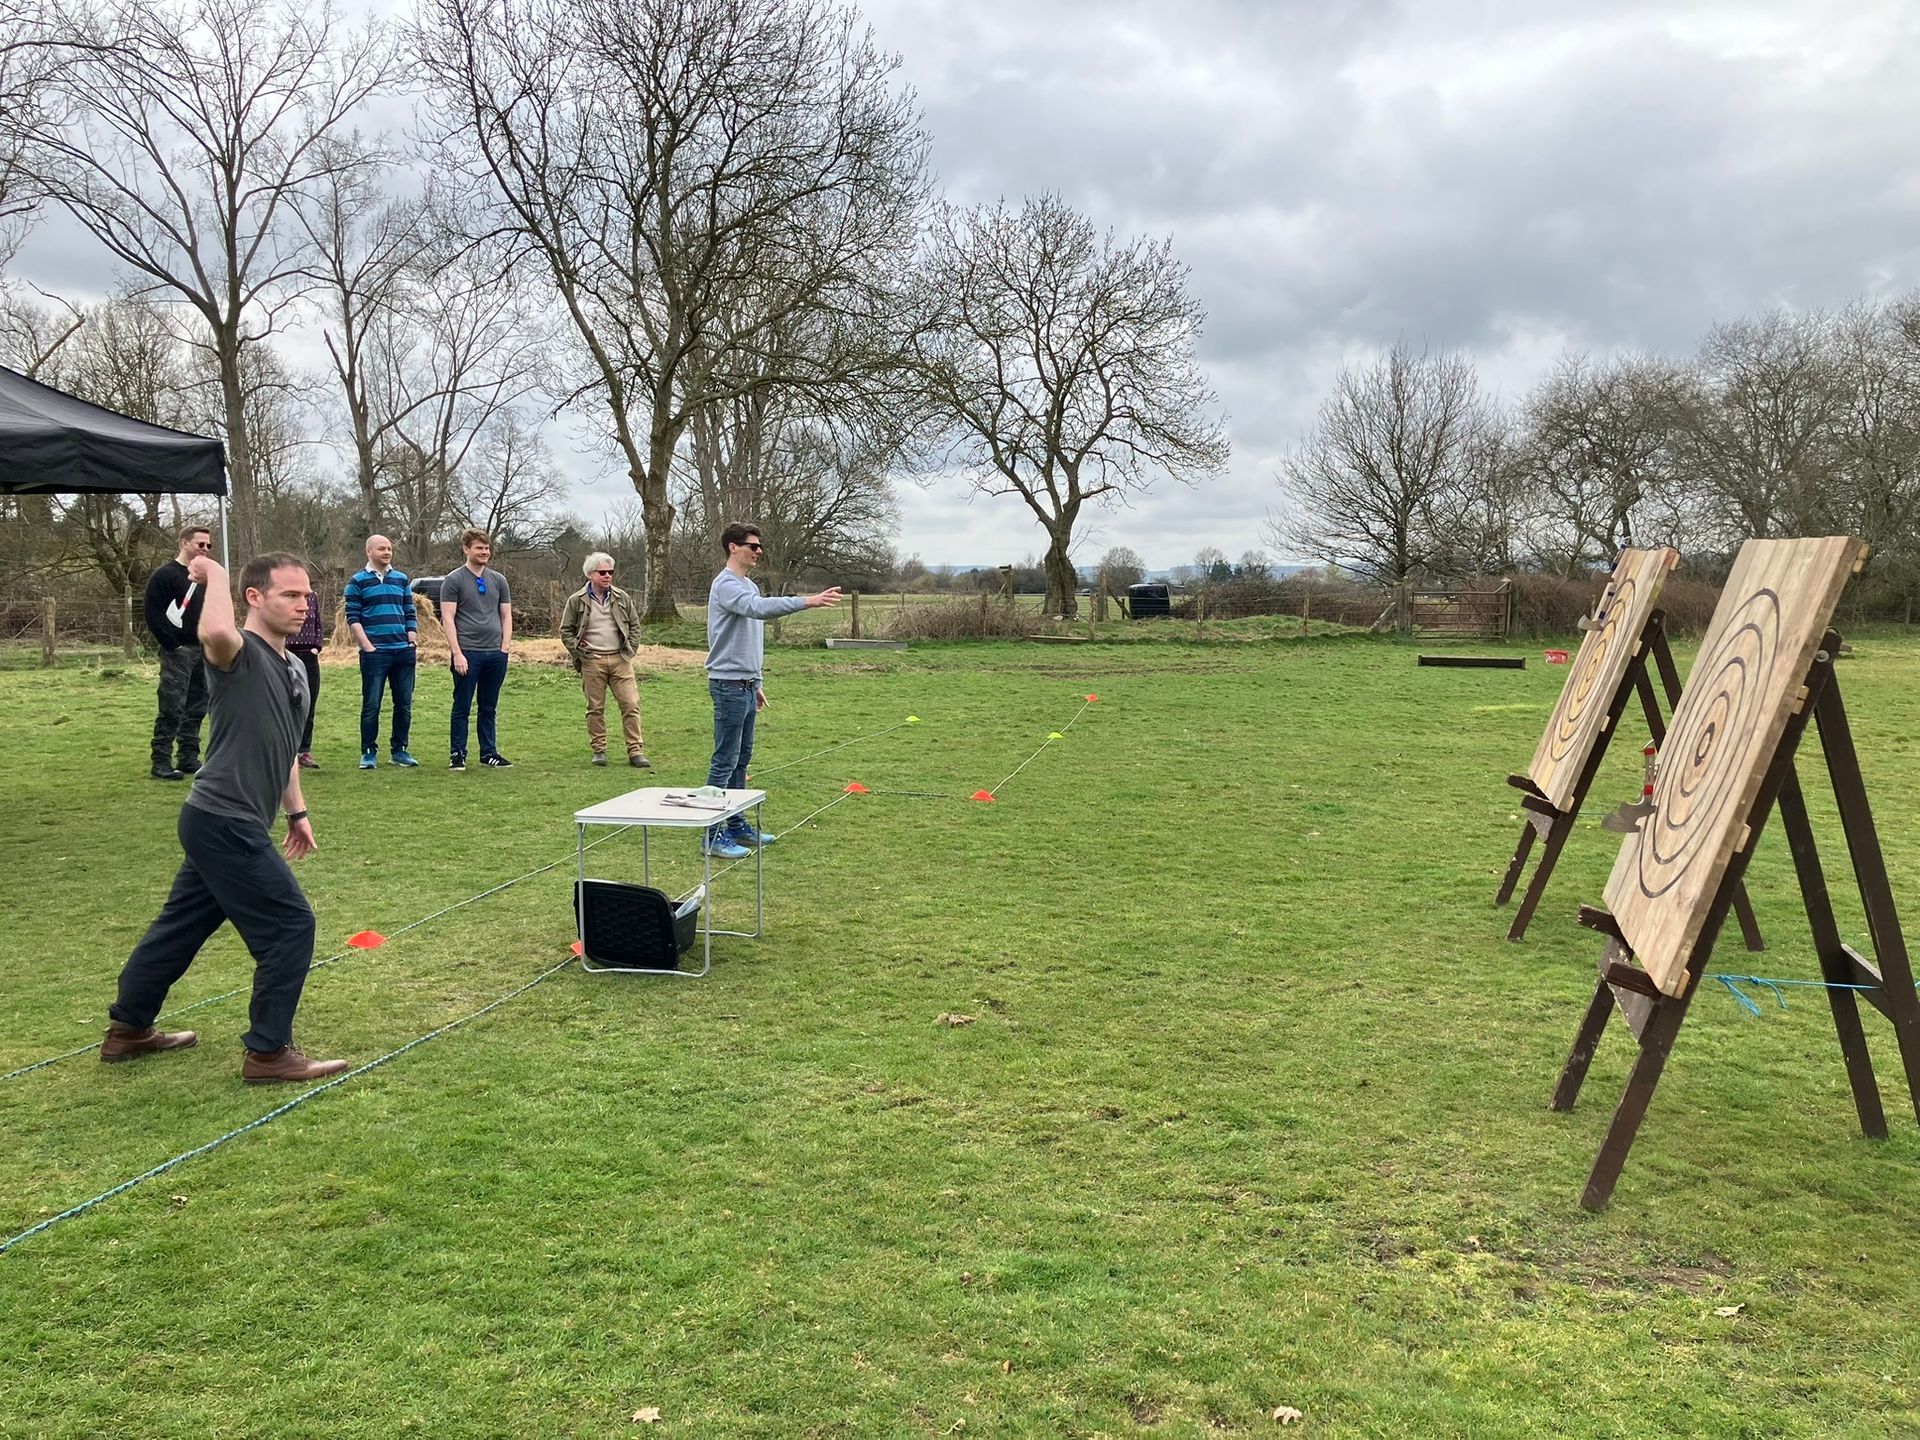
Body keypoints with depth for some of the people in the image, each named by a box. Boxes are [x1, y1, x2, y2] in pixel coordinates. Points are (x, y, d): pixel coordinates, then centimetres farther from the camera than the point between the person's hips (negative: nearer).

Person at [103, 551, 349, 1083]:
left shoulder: (293, 669, 13)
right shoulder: (238, 653, -15)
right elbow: (214, 630, -42)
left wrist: (295, 811, 26)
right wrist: (214, 574, -25)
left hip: (225, 825, 10)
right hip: (225, 825, -10)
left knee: (182, 925, 21)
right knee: (290, 925, -6)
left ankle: (128, 1029, 38)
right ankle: (268, 1053, 3)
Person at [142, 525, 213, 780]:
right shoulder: (164, 576, -7)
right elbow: (154, 616, -12)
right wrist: (173, 646, -16)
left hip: (202, 653, 7)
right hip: (177, 652, -7)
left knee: (196, 709, 10)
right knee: (172, 709, -8)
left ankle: (189, 759, 18)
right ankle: (161, 763, -4)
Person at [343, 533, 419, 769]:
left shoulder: (402, 579, 15)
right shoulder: (358, 581, 2)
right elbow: (352, 617, -2)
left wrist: (414, 644, 6)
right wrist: (368, 646, -11)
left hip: (404, 652, 4)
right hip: (374, 652, -4)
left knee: (404, 704, 6)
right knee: (371, 704, -2)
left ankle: (399, 750, 16)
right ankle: (368, 752, 6)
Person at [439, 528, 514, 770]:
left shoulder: (498, 580, 12)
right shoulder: (454, 580, -1)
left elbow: (506, 616, 14)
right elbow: (448, 618, -6)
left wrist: (505, 647, 2)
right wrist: (457, 653, -13)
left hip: (495, 654, 4)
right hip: (468, 653, -4)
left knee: (489, 708, 10)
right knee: (462, 707, 2)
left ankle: (489, 753, 17)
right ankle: (458, 755, 9)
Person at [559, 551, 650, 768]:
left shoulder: (622, 598, 8)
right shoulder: (577, 601, 2)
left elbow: (634, 625, 15)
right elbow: (565, 630, 7)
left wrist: (631, 649, 5)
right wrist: (579, 651, -3)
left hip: (620, 659, 2)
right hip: (592, 661, -1)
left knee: (631, 705, -5)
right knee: (595, 708, 5)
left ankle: (636, 752, -3)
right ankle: (599, 750, 15)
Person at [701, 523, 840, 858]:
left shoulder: (747, 585, 17)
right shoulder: (726, 585, -14)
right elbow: (759, 608, -35)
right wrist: (806, 602, -43)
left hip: (745, 685, 10)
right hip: (728, 685, -10)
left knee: (742, 758, 14)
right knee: (725, 761, -7)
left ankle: (737, 825, 22)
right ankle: (712, 835, -2)